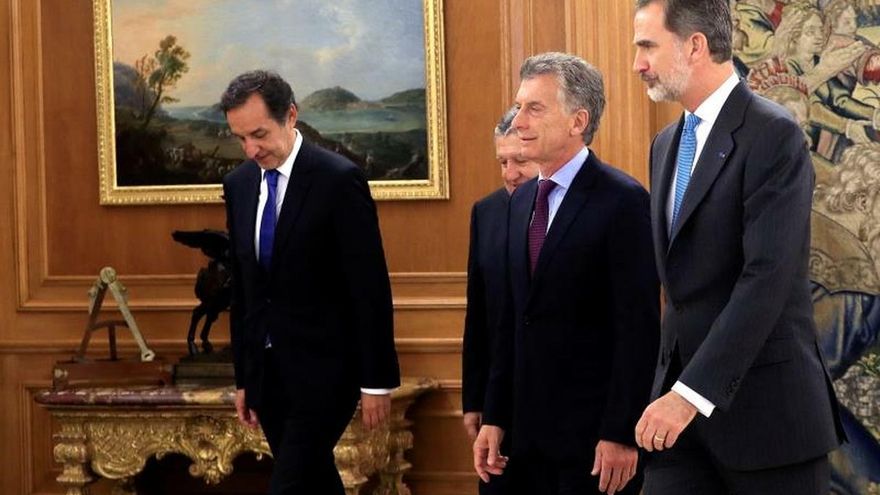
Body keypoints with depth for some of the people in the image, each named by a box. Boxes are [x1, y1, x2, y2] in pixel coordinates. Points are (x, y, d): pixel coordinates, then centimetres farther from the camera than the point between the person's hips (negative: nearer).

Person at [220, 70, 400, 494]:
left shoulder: (339, 180, -12)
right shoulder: (238, 185, 7)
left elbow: (371, 288, -12)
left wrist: (376, 380, -12)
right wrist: (243, 378, 14)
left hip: (323, 369, -6)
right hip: (266, 370, 6)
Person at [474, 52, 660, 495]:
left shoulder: (623, 200, -11)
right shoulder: (521, 201, 12)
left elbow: (638, 328, -15)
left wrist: (620, 435, -17)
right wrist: (494, 418, 12)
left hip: (594, 433, -7)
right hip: (530, 433, 7)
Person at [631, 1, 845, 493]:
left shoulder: (773, 135, -12)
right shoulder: (667, 144, 15)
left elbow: (766, 280, -20)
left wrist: (692, 392, -24)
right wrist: (673, 388, 12)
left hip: (765, 410, -7)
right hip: (683, 397, 7)